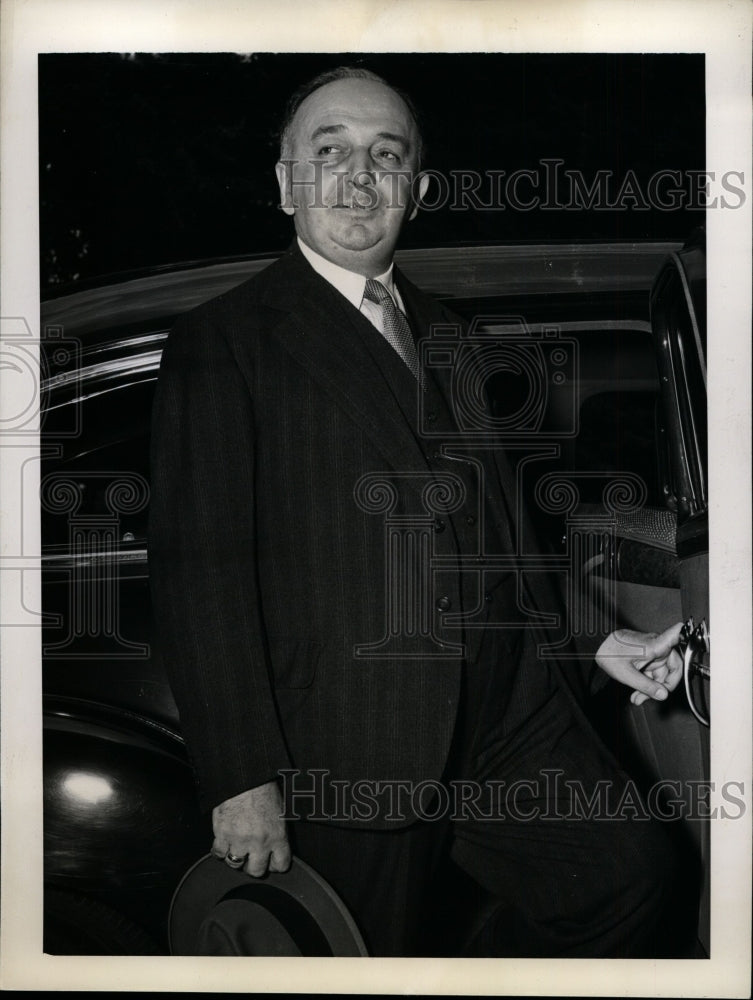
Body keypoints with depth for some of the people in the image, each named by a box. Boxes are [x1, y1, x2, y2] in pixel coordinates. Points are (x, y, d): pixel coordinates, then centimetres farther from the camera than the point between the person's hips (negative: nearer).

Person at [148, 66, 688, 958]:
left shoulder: (448, 337, 18)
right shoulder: (223, 341, -3)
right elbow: (198, 566, -10)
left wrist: (591, 639, 16)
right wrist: (240, 778, -15)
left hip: (509, 717, 6)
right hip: (347, 750, -5)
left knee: (628, 869, -5)